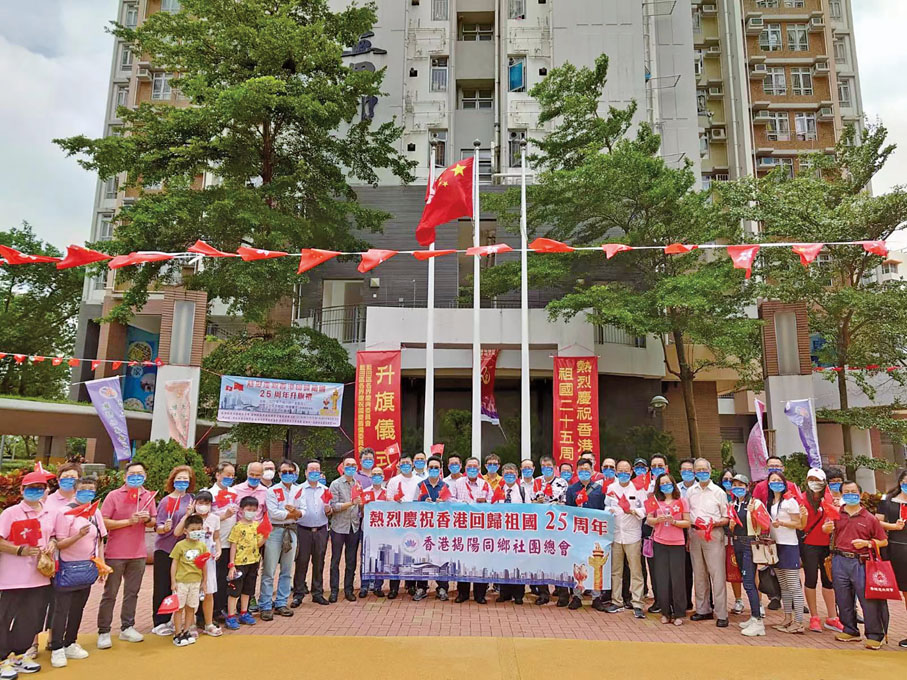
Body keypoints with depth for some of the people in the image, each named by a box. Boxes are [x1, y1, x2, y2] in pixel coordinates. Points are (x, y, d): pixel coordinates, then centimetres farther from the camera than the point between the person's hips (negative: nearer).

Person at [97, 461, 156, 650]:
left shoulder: (148, 496, 5)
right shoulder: (114, 495, -7)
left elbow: (153, 522, 13)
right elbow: (104, 523, -12)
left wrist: (148, 519, -10)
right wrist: (129, 521, -19)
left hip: (138, 554, 4)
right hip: (115, 554, -4)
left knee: (132, 592, 12)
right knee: (110, 594, 4)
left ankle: (127, 628, 23)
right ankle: (103, 632, 13)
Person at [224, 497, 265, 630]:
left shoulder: (257, 525, 4)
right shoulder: (238, 527, -11)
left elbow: (259, 544, 4)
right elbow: (233, 546, -10)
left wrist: (265, 536, -16)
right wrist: (231, 565, -13)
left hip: (253, 562, 6)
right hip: (239, 563, -5)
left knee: (247, 589, 16)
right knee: (234, 590, 1)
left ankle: (244, 614, 28)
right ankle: (230, 617, 9)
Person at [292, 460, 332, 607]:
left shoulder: (325, 490, 10)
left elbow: (329, 512, 13)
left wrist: (328, 510, -8)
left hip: (321, 530, 3)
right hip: (303, 530, -3)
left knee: (319, 563, 8)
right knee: (301, 562, 0)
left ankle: (317, 593, 18)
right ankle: (298, 595, 10)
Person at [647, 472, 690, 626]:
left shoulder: (681, 501, 2)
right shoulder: (656, 501, 7)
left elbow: (687, 523, 0)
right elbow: (648, 520, 6)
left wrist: (674, 521, -15)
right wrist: (658, 519, -13)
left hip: (677, 543, -2)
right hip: (660, 543, 2)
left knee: (677, 578, -2)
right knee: (662, 578, 3)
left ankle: (679, 614, 9)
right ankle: (665, 612, 14)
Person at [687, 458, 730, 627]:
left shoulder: (719, 492, 1)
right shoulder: (690, 492, 11)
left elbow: (726, 518, 2)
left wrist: (715, 523, -16)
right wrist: (687, 536, 7)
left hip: (714, 535, -4)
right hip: (695, 535, 4)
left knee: (717, 574, -7)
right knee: (699, 574, 11)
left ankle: (721, 614, -2)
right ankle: (703, 610, 22)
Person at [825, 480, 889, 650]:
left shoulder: (870, 518, 3)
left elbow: (884, 541, 6)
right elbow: (826, 528, 2)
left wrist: (867, 543, -11)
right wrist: (827, 527, -21)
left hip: (861, 562, -2)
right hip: (840, 561, 3)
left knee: (869, 598, -4)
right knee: (843, 599, 9)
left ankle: (874, 636, 10)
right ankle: (850, 631, 23)